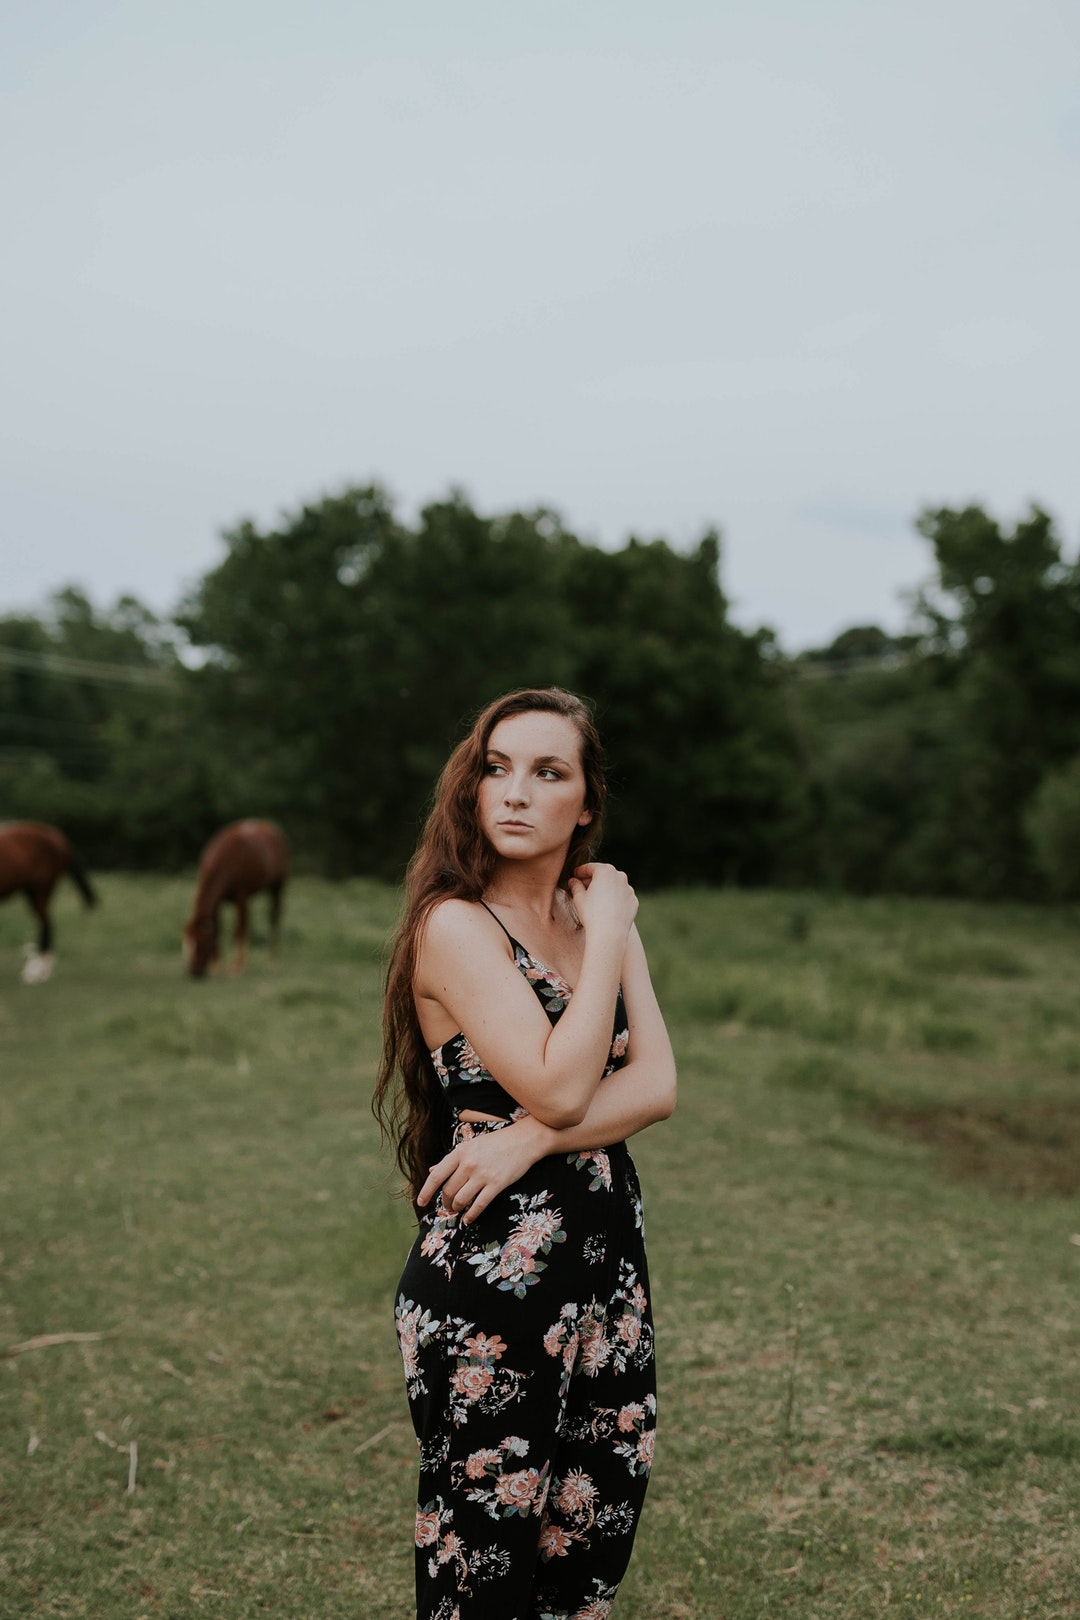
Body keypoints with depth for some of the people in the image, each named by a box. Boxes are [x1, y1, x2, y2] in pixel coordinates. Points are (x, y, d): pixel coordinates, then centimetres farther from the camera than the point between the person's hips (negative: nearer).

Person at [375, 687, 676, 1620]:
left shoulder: (603, 911, 8)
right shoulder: (454, 923, -12)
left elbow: (657, 1086, -2)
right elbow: (559, 1087, -21)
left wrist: (531, 1140, -17)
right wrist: (609, 935, -14)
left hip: (609, 1262, 6)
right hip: (492, 1274, -6)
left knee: (601, 1528, 15)